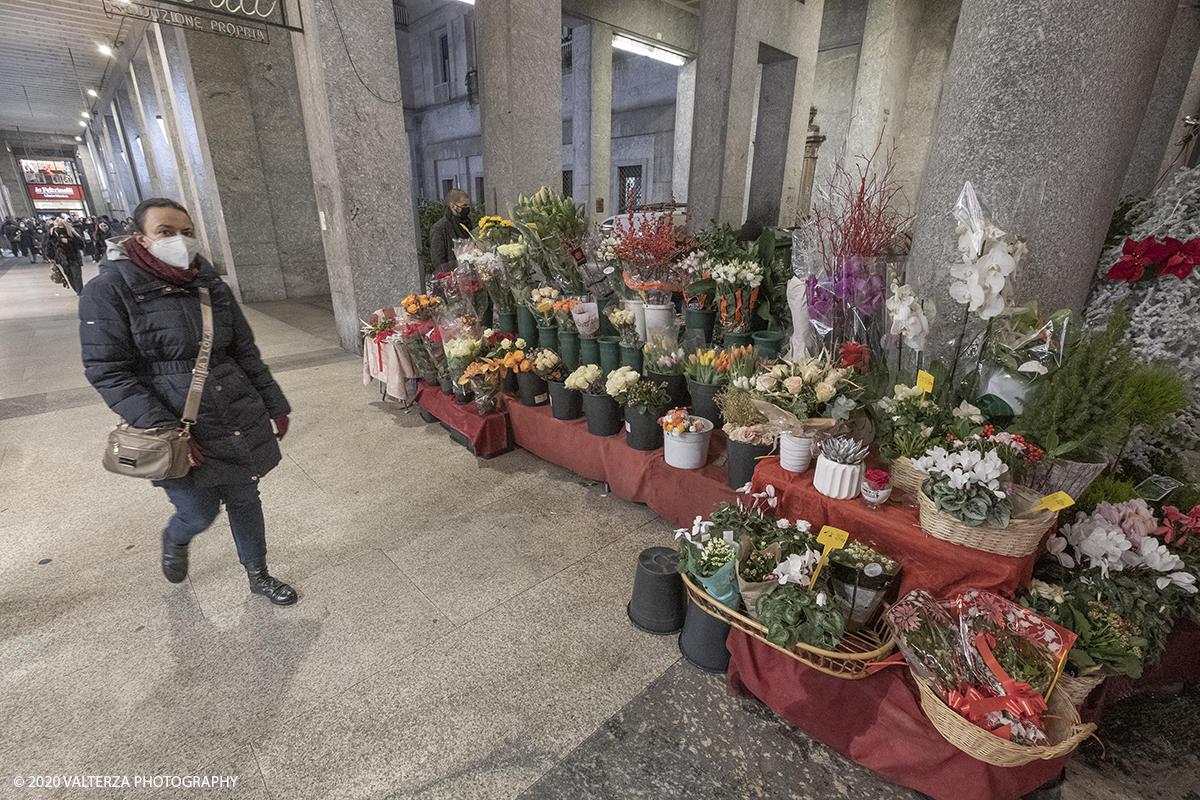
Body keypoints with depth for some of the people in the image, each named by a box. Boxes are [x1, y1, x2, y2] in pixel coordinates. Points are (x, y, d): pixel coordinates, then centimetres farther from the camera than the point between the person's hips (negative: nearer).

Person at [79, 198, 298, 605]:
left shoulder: (212, 287, 7)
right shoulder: (109, 290, -7)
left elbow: (246, 354, 12)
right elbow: (109, 372, -11)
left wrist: (275, 405, 12)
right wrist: (166, 431, -19)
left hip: (241, 418, 4)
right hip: (182, 430, -4)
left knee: (245, 500, 13)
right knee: (199, 513, 3)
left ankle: (259, 577, 34)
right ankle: (174, 540, 42)